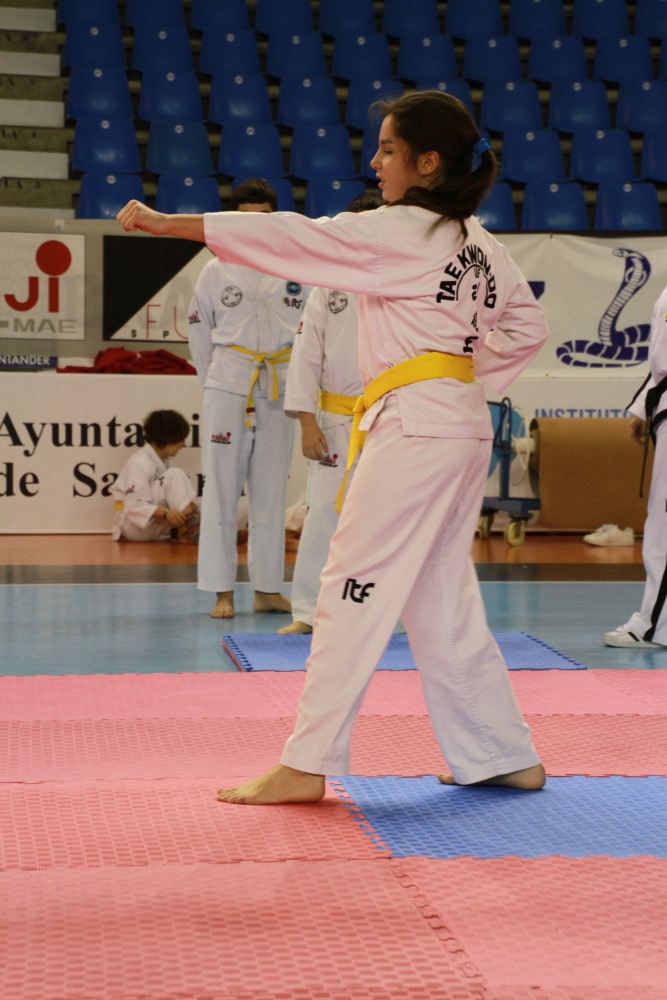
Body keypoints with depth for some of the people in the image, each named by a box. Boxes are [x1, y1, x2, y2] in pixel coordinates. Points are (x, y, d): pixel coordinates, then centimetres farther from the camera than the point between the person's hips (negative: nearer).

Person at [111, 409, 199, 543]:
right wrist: (166, 513, -42)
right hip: (134, 525, -10)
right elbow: (135, 505, -29)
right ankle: (192, 529, -30)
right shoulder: (140, 463, -19)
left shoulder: (163, 461, 11)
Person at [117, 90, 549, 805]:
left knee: (353, 590, -5)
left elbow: (286, 238, -14)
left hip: (414, 425, -9)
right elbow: (528, 325, 21)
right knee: (442, 598, 15)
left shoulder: (397, 231, -11)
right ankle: (504, 754, 20)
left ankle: (306, 766, -1)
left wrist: (164, 222, -14)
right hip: (463, 427, 9)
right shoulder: (478, 244, 13)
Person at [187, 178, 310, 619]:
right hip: (228, 385, -1)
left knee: (271, 491, 7)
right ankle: (222, 591, 4)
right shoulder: (218, 270, 2)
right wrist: (215, 379, 8)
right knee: (222, 487, -2)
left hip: (279, 389, 1)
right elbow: (199, 330, 10)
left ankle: (268, 589, 15)